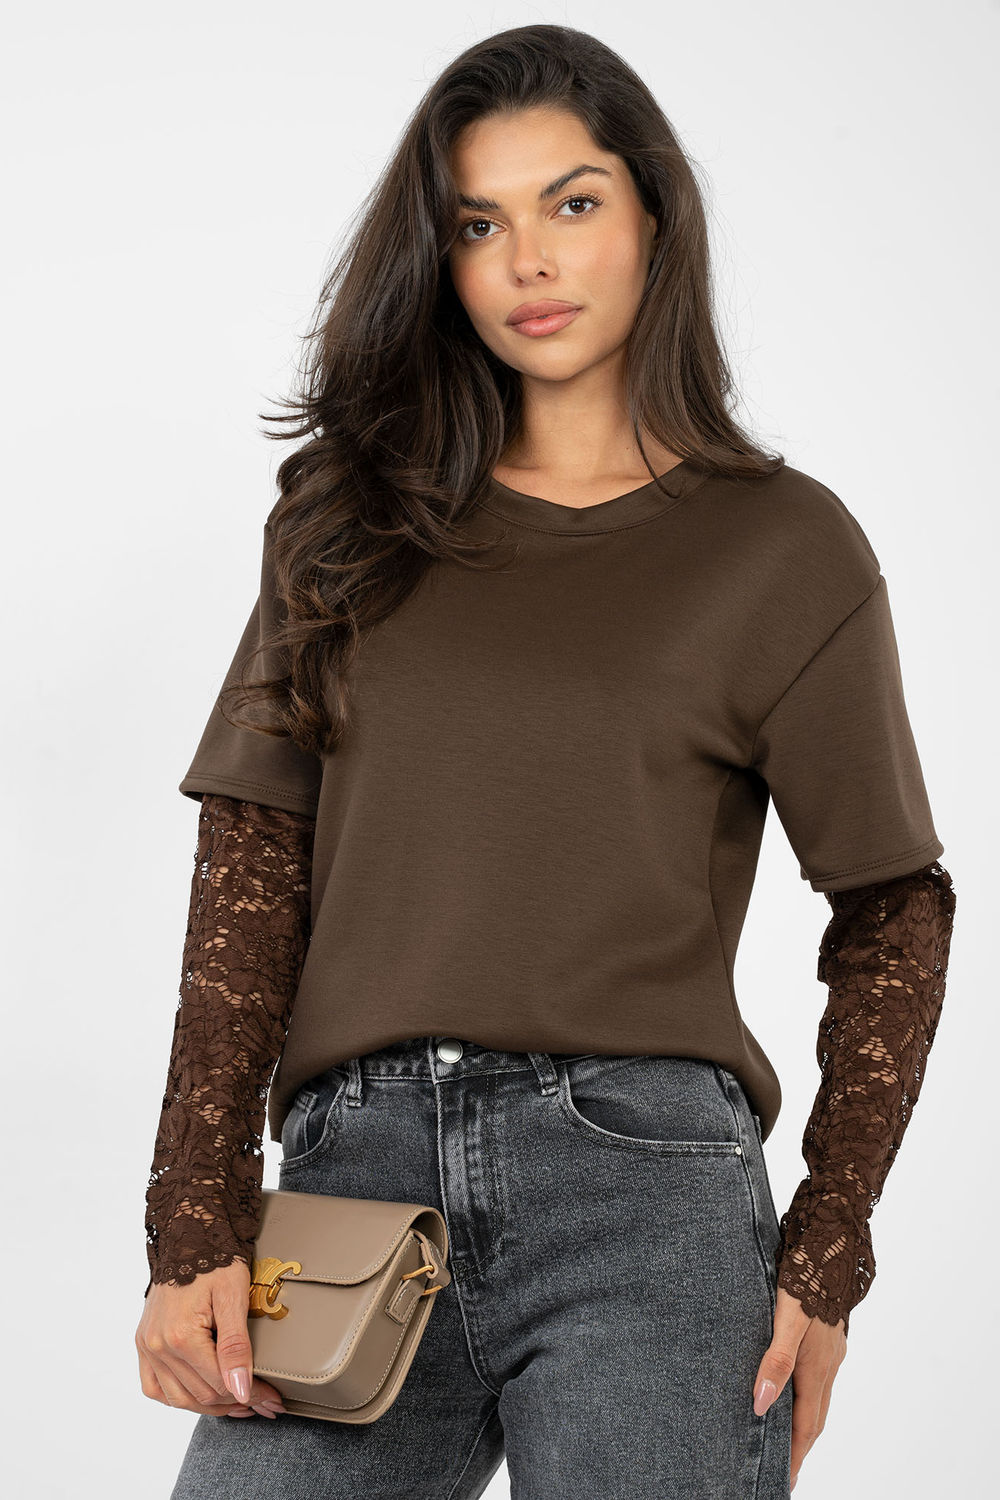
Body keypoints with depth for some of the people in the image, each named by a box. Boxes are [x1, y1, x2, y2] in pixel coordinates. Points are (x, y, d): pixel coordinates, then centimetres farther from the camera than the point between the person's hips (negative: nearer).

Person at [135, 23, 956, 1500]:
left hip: (643, 1180, -2)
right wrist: (196, 1223, -3)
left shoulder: (782, 545, 6)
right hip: (351, 1182, 2)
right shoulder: (351, 519, 13)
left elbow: (895, 909, 10)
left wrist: (826, 1255, 2)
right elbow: (253, 867, 6)